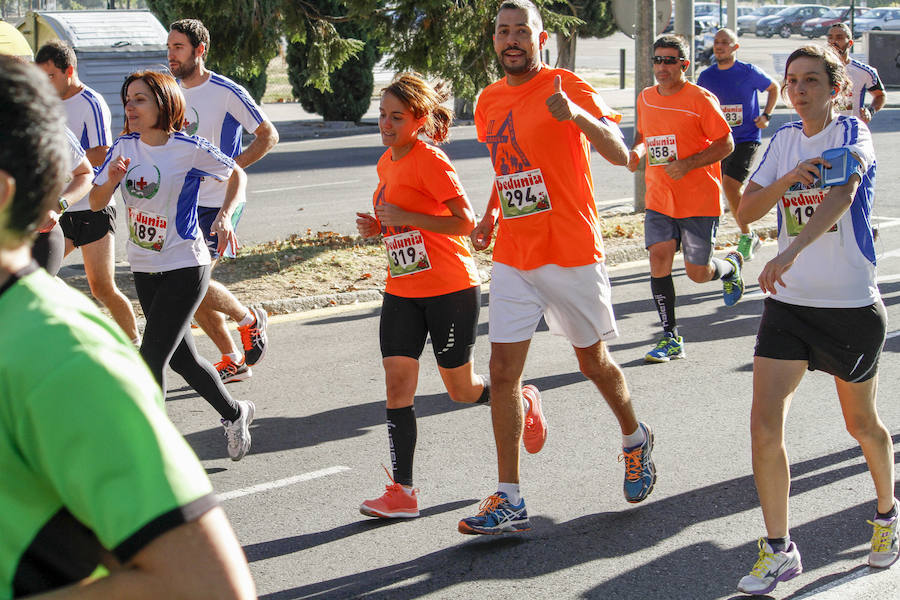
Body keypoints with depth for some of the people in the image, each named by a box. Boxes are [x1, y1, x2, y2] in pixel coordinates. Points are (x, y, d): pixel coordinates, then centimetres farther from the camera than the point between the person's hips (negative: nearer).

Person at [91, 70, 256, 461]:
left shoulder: (189, 149, -12)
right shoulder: (124, 148, 2)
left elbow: (237, 176, 2)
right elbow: (95, 204, 3)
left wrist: (225, 216, -13)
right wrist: (111, 180, -18)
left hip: (185, 267, -6)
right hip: (144, 269, 6)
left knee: (152, 358, -11)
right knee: (182, 359, 16)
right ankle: (235, 414, 38)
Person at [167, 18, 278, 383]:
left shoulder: (227, 92, -12)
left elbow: (268, 136, -8)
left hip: (219, 202, -7)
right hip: (186, 203, 7)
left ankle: (250, 320, 10)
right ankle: (233, 362, 20)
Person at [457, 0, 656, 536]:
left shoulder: (567, 87, -9)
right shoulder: (490, 102, 10)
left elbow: (620, 155, -20)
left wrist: (578, 115, -37)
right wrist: (490, 215, 11)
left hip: (571, 254, -5)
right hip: (513, 258, 5)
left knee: (593, 360, 11)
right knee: (503, 372, -3)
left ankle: (635, 441, 41)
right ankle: (510, 502, 1)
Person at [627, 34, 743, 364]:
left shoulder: (701, 98, -10)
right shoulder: (645, 98, 7)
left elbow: (726, 143, -8)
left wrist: (687, 164, -20)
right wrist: (637, 151, 1)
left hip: (699, 200, -4)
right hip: (659, 198, 4)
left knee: (698, 272, -2)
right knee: (659, 256, -10)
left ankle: (731, 265, 35)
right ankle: (671, 337, 1)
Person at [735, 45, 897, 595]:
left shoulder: (853, 134, -10)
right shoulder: (785, 139, 6)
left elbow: (842, 193, -29)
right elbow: (747, 210, 3)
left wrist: (790, 251, -45)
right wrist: (788, 178, -17)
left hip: (851, 303, -4)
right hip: (789, 301, 4)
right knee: (765, 424, -10)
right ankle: (779, 550, 2)